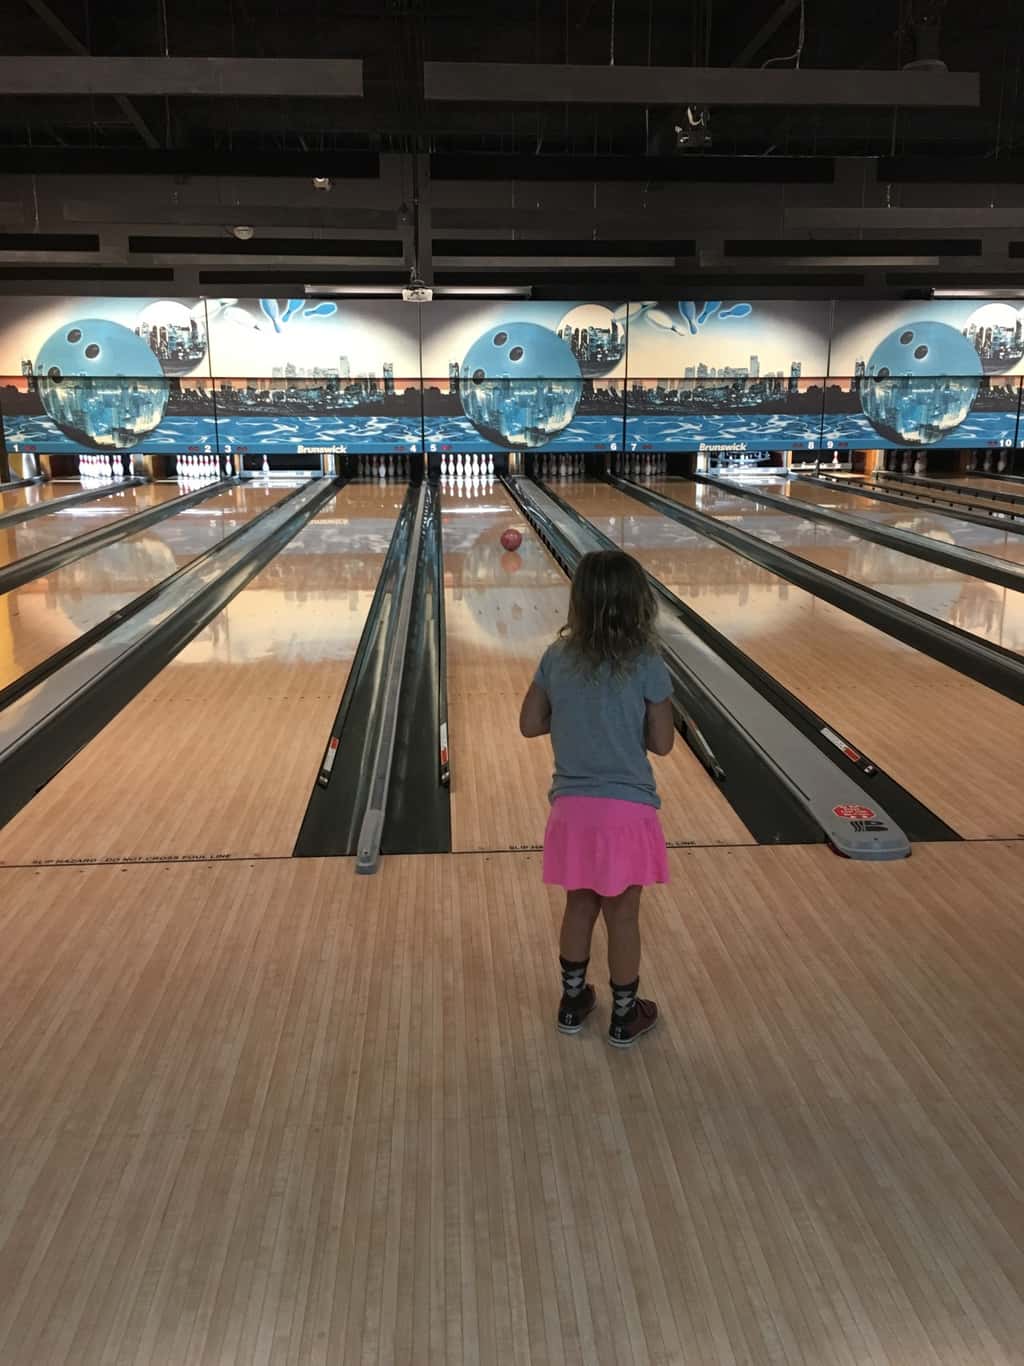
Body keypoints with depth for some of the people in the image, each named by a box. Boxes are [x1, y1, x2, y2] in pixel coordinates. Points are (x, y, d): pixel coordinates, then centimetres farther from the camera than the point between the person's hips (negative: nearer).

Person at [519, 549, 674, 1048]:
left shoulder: (557, 658, -4)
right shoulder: (646, 664, -13)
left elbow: (530, 725, 2)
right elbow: (662, 743, -7)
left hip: (572, 807, 3)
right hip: (626, 810, -3)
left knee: (579, 906, 21)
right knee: (622, 916, 13)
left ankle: (572, 1002, 37)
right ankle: (625, 1016, 30)